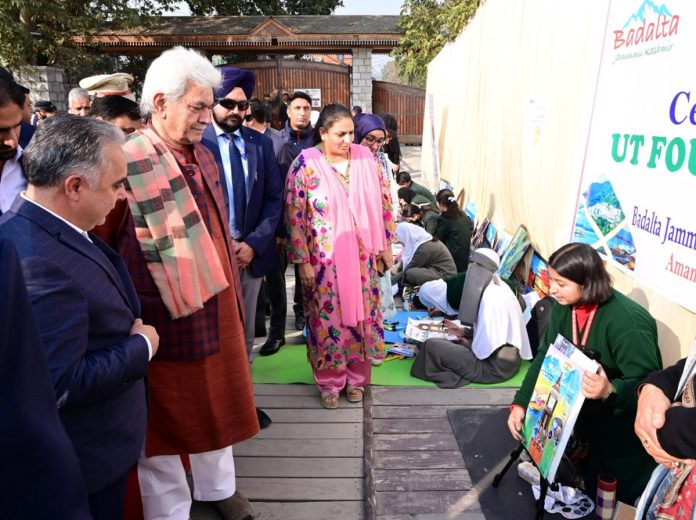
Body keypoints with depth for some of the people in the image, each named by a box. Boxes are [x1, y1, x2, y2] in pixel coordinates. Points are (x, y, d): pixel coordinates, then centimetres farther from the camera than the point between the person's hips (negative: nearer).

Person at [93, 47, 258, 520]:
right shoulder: (126, 162, -18)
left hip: (218, 308, 8)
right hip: (167, 320, -7)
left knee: (217, 402, 22)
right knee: (168, 418, 12)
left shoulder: (203, 155, 7)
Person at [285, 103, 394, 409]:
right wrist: (303, 262, -10)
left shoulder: (365, 157, -1)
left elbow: (383, 204, 6)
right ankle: (329, 382, 27)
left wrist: (385, 247, 6)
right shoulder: (305, 164, -10)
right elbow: (294, 217, -9)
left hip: (362, 257, 3)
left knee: (361, 316, 12)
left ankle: (356, 377, 32)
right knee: (328, 319, 8)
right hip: (324, 260, -3)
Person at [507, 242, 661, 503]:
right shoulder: (564, 307, -10)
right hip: (584, 408, 6)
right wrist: (520, 404, -16)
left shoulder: (627, 322, -30)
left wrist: (609, 391, -50)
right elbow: (545, 357, -7)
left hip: (624, 419, -6)